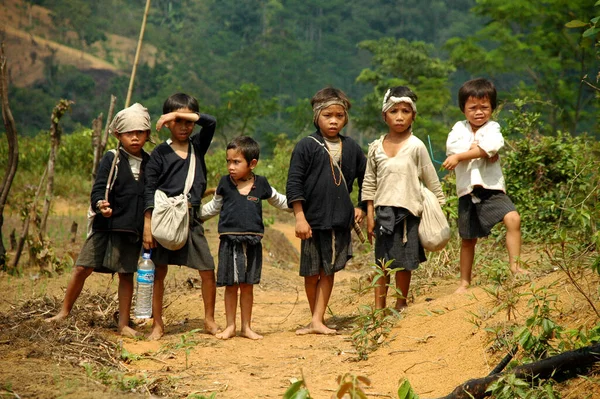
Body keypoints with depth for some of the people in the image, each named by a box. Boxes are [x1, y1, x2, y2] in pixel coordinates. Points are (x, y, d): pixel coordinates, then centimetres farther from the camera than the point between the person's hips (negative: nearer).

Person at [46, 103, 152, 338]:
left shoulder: (150, 164, 6)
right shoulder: (111, 160, -3)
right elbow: (99, 188, -11)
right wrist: (100, 204, -32)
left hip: (134, 229, 2)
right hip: (107, 224, -2)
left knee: (127, 274, 6)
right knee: (83, 268, -1)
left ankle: (123, 324, 15)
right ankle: (64, 312, 14)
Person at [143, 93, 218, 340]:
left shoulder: (198, 146, 8)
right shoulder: (160, 153, 0)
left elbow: (210, 122, -9)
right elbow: (149, 191, -2)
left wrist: (182, 114, -16)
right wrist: (147, 224, -10)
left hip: (192, 219, 2)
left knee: (208, 271, -1)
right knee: (159, 272, 3)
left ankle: (209, 321, 14)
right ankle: (158, 324, 13)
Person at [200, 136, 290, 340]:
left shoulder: (261, 184, 1)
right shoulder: (225, 183, 1)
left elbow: (279, 200, 19)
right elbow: (214, 207, 16)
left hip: (252, 243, 0)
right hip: (229, 242, 0)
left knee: (247, 286, 8)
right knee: (231, 285, 5)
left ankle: (246, 327, 18)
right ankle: (230, 326, 16)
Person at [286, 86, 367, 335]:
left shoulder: (351, 148, 7)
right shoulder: (306, 147, -4)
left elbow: (365, 178, 21)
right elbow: (294, 184, -7)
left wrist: (361, 207, 13)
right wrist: (300, 217, -12)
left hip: (341, 221, 3)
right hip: (313, 220, -3)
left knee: (328, 271, 3)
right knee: (311, 273, 5)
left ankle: (317, 321, 4)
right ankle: (316, 319, 20)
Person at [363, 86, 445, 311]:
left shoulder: (416, 146, -5)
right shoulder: (376, 148, 3)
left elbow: (431, 181, 1)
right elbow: (369, 184, 8)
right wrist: (370, 216, 5)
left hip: (408, 211, -2)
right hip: (383, 211, 2)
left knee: (403, 262, 5)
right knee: (382, 262, 5)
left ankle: (401, 305, 20)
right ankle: (379, 308, 10)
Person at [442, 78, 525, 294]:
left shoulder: (492, 128, 0)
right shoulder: (459, 128, 7)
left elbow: (488, 147, -20)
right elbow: (452, 147, -12)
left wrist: (459, 156, -21)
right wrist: (478, 150, -16)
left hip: (492, 189, -2)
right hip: (467, 191, 2)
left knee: (513, 218, -26)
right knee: (468, 239, 11)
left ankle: (514, 265, -18)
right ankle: (464, 283, 23)